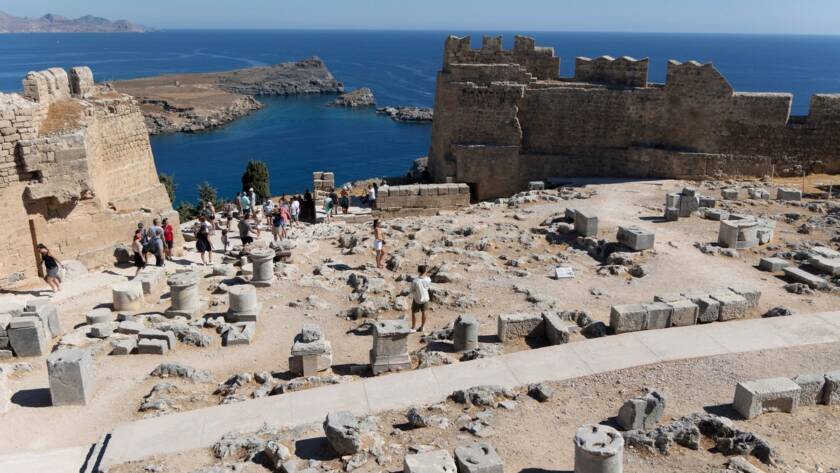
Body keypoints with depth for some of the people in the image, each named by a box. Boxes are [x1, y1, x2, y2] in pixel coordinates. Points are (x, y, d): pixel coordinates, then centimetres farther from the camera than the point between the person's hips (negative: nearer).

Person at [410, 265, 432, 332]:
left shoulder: (415, 281, -28)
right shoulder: (428, 279, -17)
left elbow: (412, 291, -16)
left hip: (417, 299, -3)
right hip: (425, 298, 3)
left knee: (414, 313, 16)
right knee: (423, 312, 19)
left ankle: (413, 328, 25)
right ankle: (421, 327, 33)